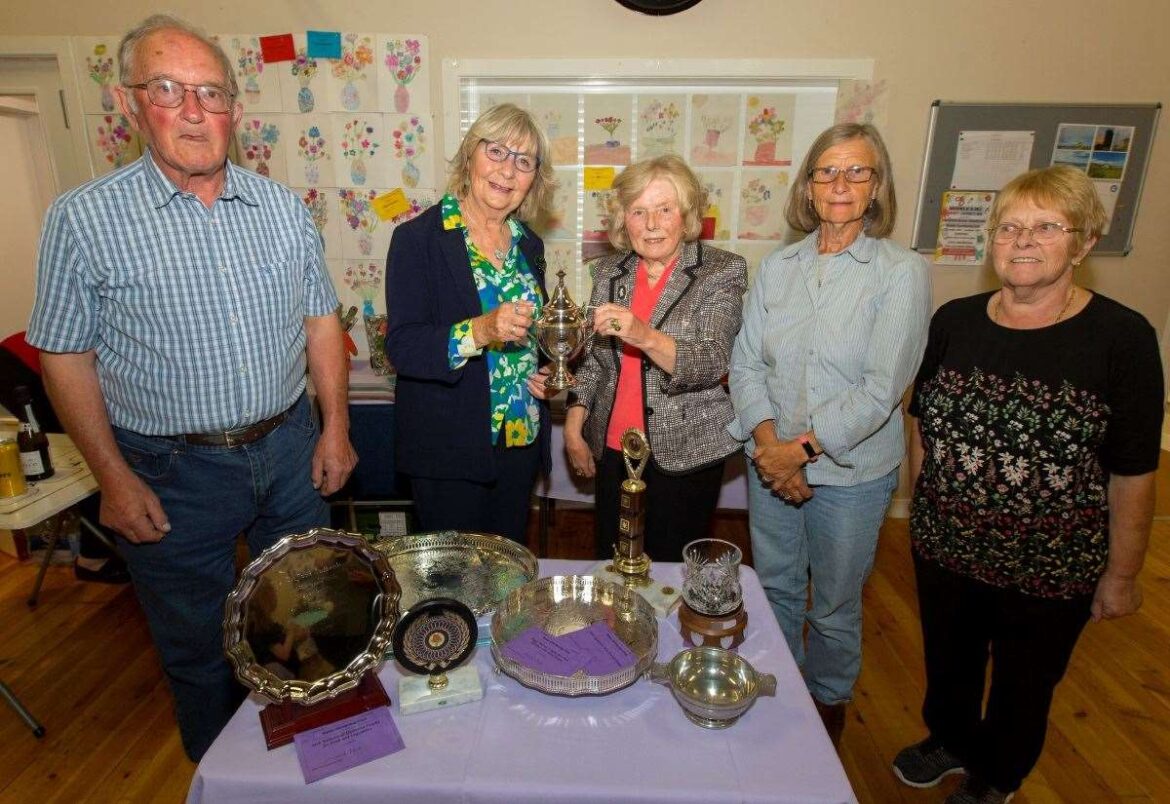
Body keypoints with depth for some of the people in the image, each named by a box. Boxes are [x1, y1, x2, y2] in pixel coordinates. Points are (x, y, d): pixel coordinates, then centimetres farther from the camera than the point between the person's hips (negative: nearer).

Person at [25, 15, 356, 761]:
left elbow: (321, 318, 5)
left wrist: (336, 427, 1)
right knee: (198, 644, 16)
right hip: (174, 472, -3)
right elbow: (67, 357, -5)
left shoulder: (284, 207, 0)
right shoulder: (84, 218, -9)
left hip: (291, 449, 3)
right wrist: (114, 478, -8)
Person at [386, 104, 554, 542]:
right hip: (449, 452, -5)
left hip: (521, 438, 5)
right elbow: (402, 346, -18)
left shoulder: (528, 244, 8)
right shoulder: (418, 238, -10)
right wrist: (478, 332, -33)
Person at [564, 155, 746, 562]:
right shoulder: (609, 270, 4)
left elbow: (712, 363, -20)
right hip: (612, 448, 4)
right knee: (611, 565, 16)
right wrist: (573, 427, 6)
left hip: (686, 452, -3)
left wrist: (644, 336, -36)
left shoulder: (723, 270, -8)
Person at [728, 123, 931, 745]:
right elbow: (745, 363, -1)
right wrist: (767, 441, -14)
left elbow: (882, 389, -16)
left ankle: (828, 700, 43)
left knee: (834, 604, 15)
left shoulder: (902, 273, -10)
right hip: (772, 462, 4)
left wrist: (802, 449, -18)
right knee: (775, 588, 19)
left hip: (852, 470, -3)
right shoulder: (776, 267, 3)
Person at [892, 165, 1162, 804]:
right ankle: (948, 740, 53)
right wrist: (922, 507, 7)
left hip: (1052, 568, -2)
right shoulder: (955, 321, -4)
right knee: (948, 660, 23)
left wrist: (1120, 573, -6)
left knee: (1024, 683, 21)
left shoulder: (1122, 338, -14)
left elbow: (1133, 474, -10)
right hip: (945, 547, 3)